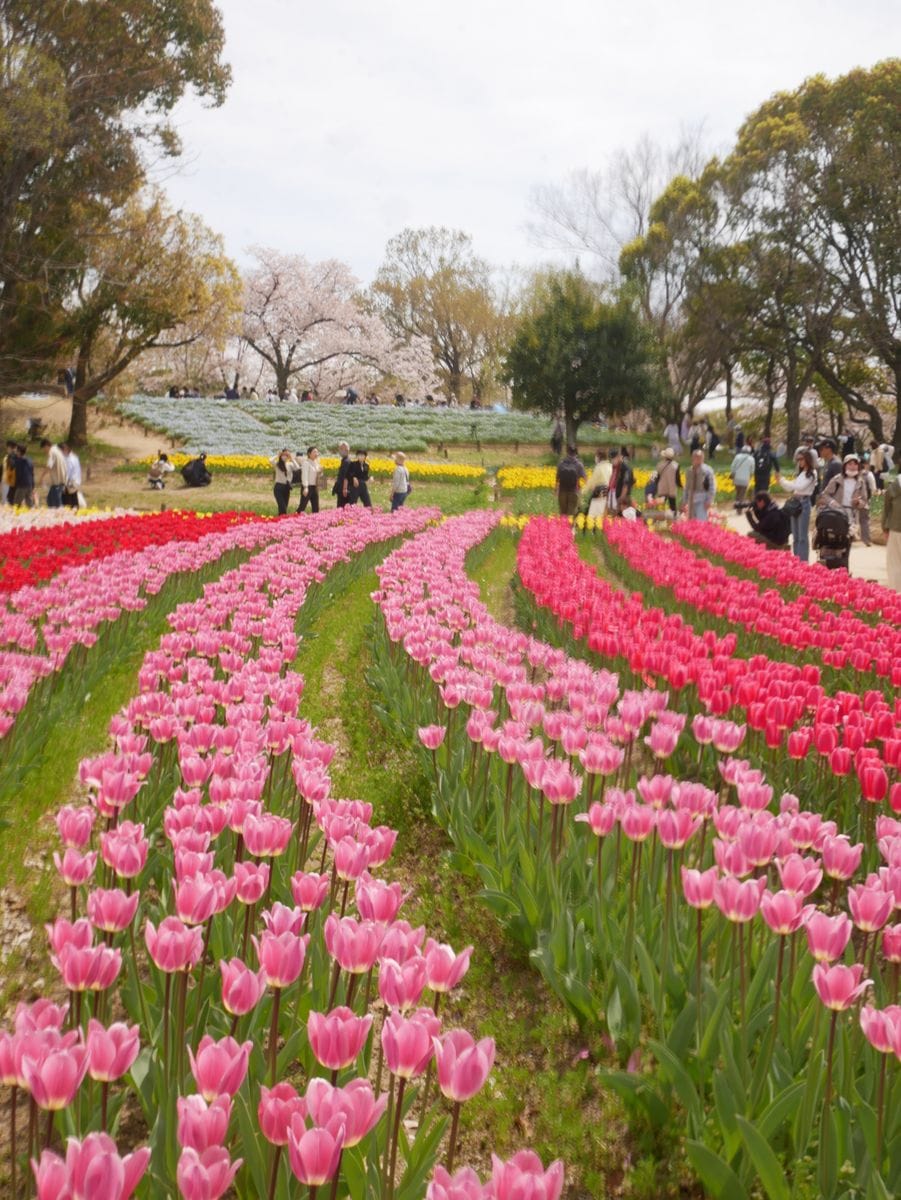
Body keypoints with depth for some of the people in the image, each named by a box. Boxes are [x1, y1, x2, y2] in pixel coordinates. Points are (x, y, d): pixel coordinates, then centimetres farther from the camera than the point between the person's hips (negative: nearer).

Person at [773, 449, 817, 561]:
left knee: (802, 536, -8)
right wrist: (781, 482, 1)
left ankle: (803, 562, -6)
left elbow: (800, 486, -15)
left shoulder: (812, 473, -6)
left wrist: (782, 481, -14)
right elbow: (792, 487, 17)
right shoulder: (800, 473, 17)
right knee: (795, 536, 10)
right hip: (795, 502, 8)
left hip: (804, 502, -8)